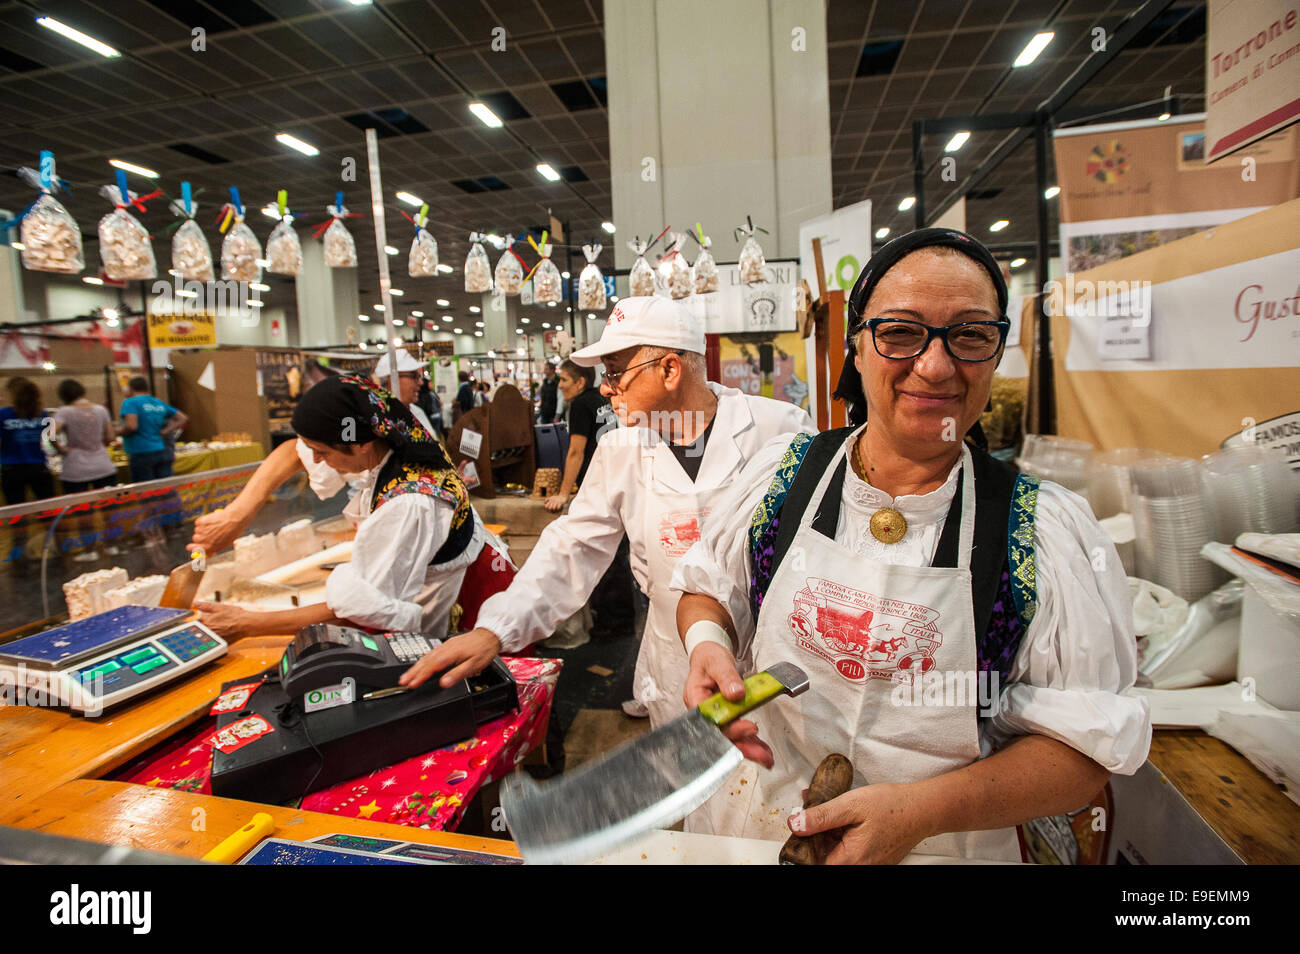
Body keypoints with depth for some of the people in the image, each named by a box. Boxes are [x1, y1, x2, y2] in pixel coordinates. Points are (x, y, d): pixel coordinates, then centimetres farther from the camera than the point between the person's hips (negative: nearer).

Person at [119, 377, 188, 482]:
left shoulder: (130, 402, -5)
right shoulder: (160, 403, 14)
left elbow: (131, 426, -19)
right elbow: (183, 419, 17)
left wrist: (120, 432, 1)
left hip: (141, 454, -6)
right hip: (161, 451, 6)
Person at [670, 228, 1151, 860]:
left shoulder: (1051, 531, -14)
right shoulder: (780, 475, -10)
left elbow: (1087, 738, -12)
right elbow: (707, 587, 4)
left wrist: (924, 809, -26)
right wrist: (706, 641, -18)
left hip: (942, 849, -1)